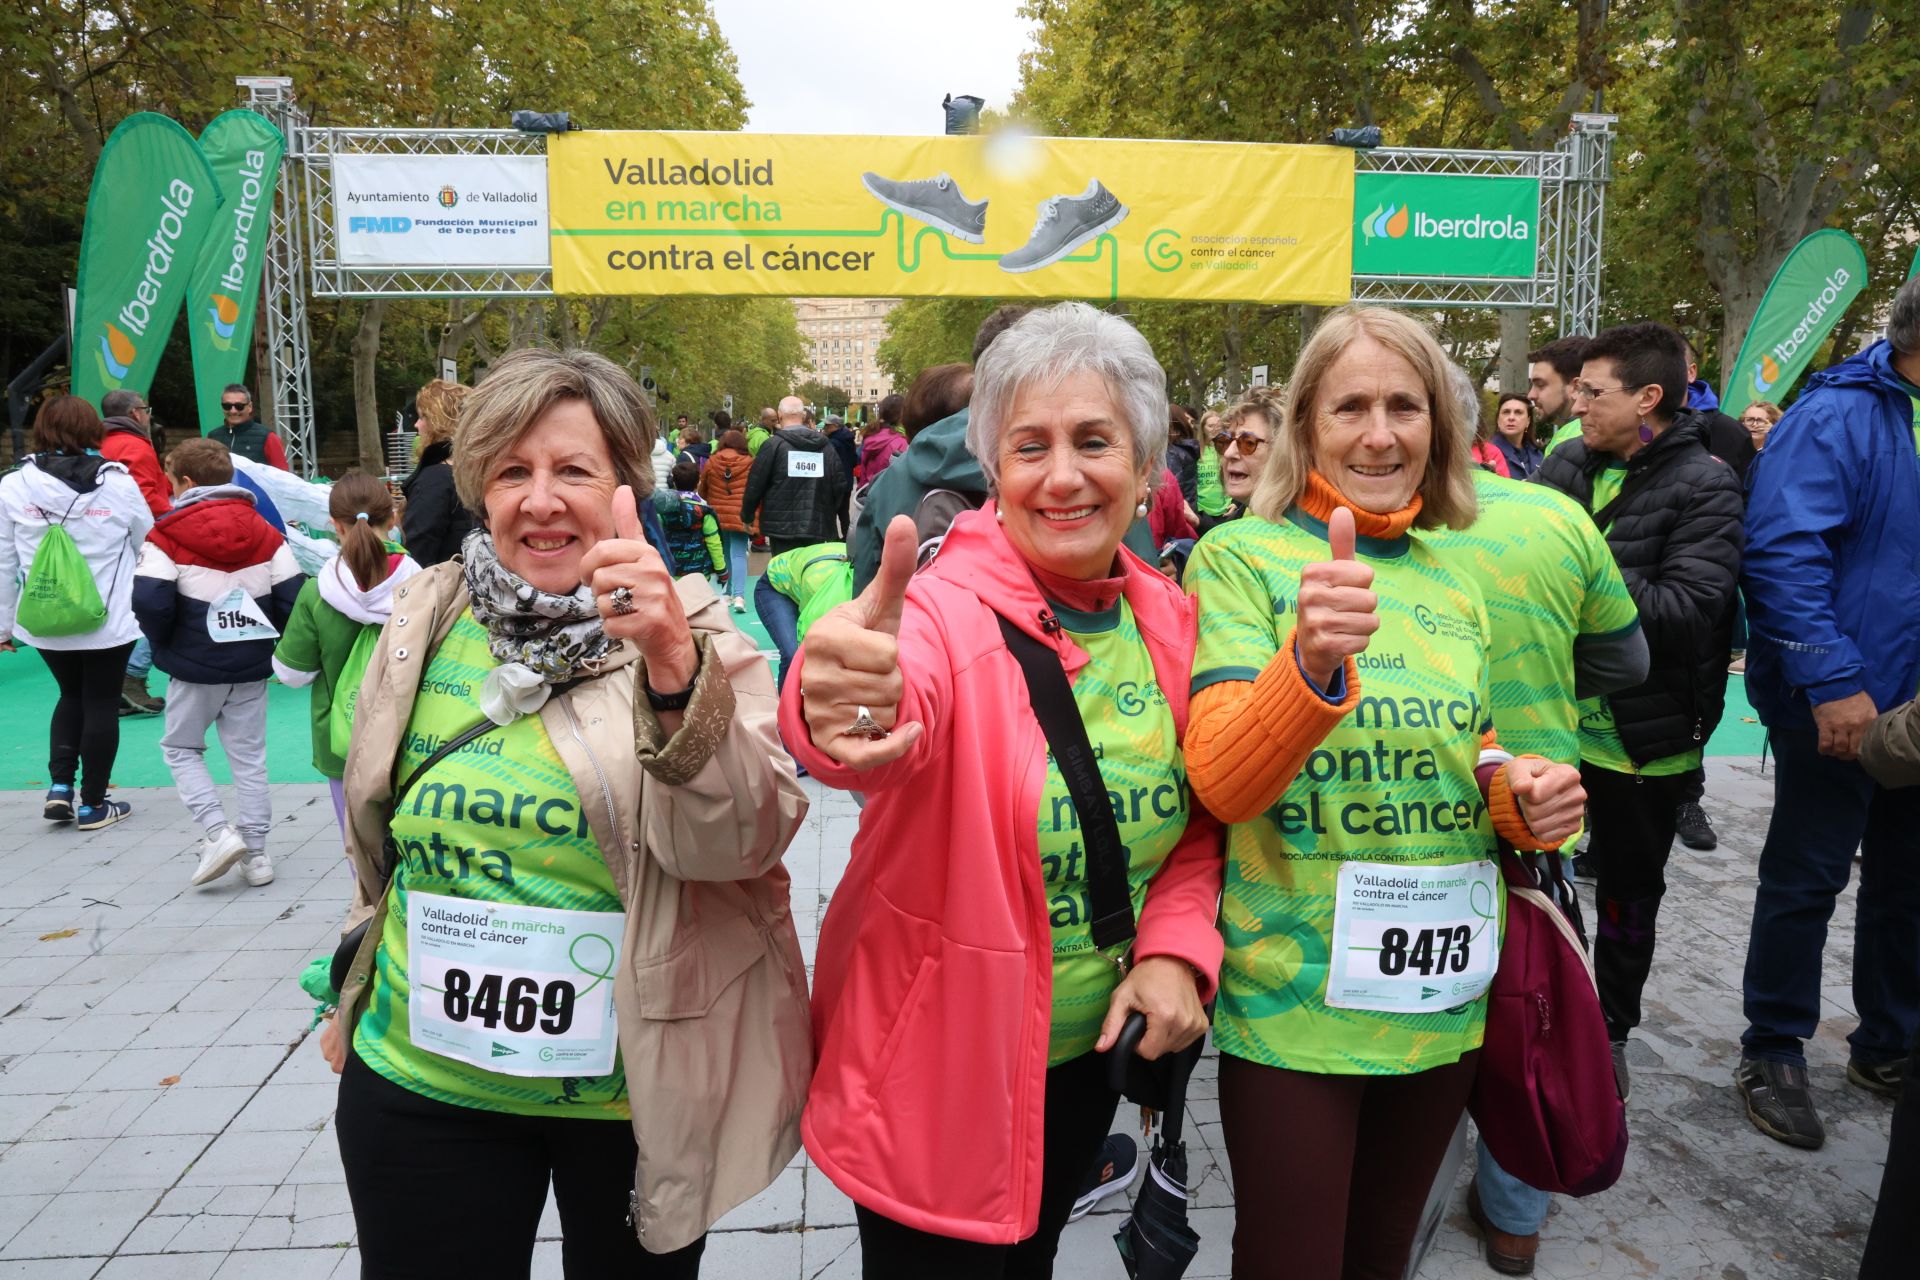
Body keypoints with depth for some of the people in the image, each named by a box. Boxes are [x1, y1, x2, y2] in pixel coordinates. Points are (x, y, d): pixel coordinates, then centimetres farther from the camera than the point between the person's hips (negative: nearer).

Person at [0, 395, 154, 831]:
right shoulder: (118, 483, -9)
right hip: (109, 622, -2)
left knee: (71, 695, 23)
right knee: (101, 703, 8)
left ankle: (60, 786, 14)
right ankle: (93, 804, 15)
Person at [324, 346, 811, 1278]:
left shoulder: (690, 629, -11)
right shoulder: (425, 618, 0)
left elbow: (745, 841, -24)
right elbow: (372, 840, 13)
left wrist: (676, 668, -37)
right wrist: (352, 1003, 21)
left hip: (635, 1089, -2)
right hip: (422, 1079, 3)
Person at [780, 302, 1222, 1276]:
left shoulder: (1168, 617, -5)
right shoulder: (945, 609, -22)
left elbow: (1195, 819, 5)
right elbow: (889, 721, -45)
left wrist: (1176, 945, -11)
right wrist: (837, 715, -68)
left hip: (1084, 1056, 5)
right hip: (937, 1072, -5)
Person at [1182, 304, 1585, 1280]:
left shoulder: (1451, 584, 6)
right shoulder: (1240, 558, -9)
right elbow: (1220, 786, -20)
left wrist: (1519, 797, -5)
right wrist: (1311, 663, -38)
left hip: (1444, 995, 5)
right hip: (1292, 1005, -5)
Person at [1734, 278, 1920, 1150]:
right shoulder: (1838, 417, -13)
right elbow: (1782, 554, -22)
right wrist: (1832, 683, -25)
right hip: (1839, 704, -7)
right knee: (1807, 878, 4)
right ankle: (1773, 1054, 20)